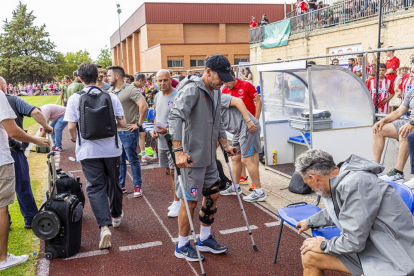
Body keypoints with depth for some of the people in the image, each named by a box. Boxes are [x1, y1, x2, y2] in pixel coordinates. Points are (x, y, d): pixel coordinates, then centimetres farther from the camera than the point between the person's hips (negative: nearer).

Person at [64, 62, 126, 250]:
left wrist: (75, 139, 12)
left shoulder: (75, 98, -6)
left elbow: (71, 127, -9)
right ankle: (116, 216, 37)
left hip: (88, 151, -2)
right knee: (113, 183, 18)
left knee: (95, 187, 3)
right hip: (111, 149, 2)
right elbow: (122, 123, -4)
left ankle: (104, 226, -12)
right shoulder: (111, 96, -3)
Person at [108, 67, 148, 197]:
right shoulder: (110, 91, 11)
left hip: (128, 132, -7)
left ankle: (138, 186, 17)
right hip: (114, 131, 7)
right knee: (119, 161, 15)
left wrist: (139, 124, -18)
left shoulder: (130, 90, -13)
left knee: (133, 160, 4)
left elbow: (143, 106, -22)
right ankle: (120, 186, 26)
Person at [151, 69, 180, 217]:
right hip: (162, 142, 8)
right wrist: (155, 129, 6)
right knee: (170, 171, 16)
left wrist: (168, 130, -23)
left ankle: (177, 203, 8)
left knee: (174, 172, -4)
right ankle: (177, 201, 29)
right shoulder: (158, 96, 12)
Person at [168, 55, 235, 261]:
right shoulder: (192, 89, -17)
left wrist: (225, 144, 21)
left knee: (212, 195, 15)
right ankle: (182, 246, 19)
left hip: (209, 156, 9)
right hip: (192, 157, -9)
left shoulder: (216, 92, 12)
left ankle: (205, 240, 32)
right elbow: (175, 117, -28)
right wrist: (179, 151, -34)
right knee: (190, 201, 1)